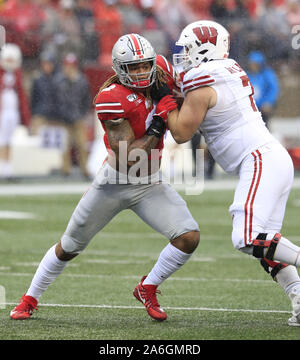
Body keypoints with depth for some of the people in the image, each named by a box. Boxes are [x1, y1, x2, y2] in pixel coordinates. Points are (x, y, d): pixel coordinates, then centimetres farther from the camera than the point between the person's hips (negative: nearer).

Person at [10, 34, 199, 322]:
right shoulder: (112, 98, -26)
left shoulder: (158, 69, -9)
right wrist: (158, 126, -30)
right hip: (114, 182, -4)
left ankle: (147, 289, 10)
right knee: (68, 247, 11)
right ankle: (30, 299, 32)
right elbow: (127, 157, -26)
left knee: (189, 238, -13)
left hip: (149, 185, 5)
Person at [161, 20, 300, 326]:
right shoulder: (231, 71, 17)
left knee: (248, 239, -19)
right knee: (264, 244, 7)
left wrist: (165, 98, 7)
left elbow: (181, 133, -3)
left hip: (260, 161, -10)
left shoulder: (201, 84, -9)